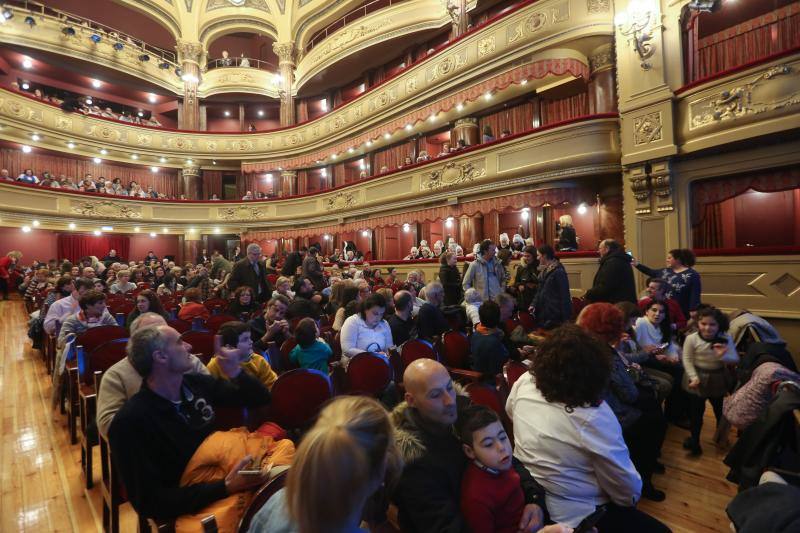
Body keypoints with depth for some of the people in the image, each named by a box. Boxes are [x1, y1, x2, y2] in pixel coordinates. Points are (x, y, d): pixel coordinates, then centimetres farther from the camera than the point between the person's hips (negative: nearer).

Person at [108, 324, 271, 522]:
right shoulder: (131, 421, -17)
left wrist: (236, 372, -12)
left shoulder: (196, 384, 0)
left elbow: (260, 399, 7)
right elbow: (151, 503, -17)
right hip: (187, 511, -6)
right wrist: (225, 487, -28)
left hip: (227, 475, 6)